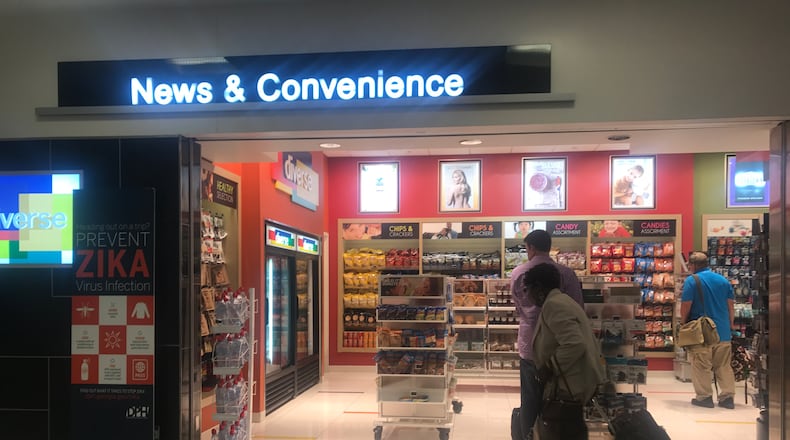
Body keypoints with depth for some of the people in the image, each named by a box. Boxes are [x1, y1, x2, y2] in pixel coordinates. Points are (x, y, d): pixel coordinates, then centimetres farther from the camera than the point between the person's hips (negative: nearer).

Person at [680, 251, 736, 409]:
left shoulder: (691, 281, -8)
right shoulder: (723, 280, 8)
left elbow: (685, 307, -12)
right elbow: (731, 306, 9)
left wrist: (683, 324, 2)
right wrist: (730, 325, 17)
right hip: (723, 332, 5)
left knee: (701, 367, 3)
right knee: (724, 366, 11)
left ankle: (704, 397, 7)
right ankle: (727, 397, 13)